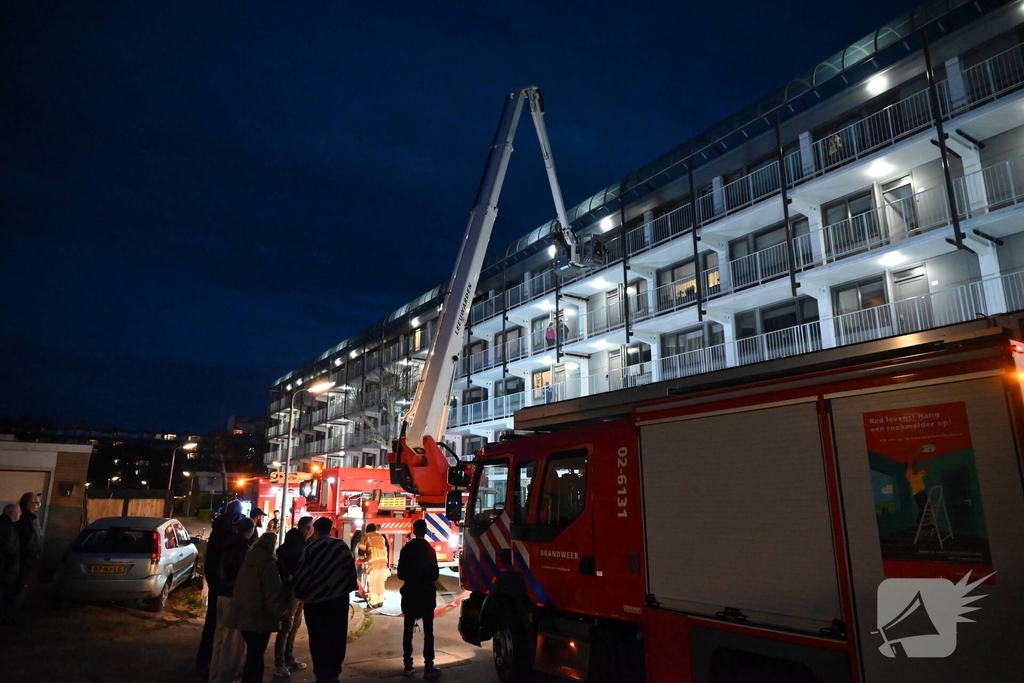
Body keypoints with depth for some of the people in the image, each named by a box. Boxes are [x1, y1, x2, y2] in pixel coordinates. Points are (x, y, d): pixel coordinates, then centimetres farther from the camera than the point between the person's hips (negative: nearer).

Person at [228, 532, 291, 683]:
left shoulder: (248, 560, 9)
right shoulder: (268, 562, -17)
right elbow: (272, 591, -20)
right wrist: (281, 610, -11)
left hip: (244, 613, 8)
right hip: (260, 615, -8)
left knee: (253, 653, 17)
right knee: (256, 655, 2)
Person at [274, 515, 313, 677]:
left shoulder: (304, 542, 10)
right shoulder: (293, 541, -16)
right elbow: (278, 556, -29)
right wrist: (286, 576, -23)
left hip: (300, 588, 9)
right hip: (291, 588, -9)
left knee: (294, 625, 17)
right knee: (286, 626, -3)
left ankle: (289, 660, 28)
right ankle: (279, 665, 6)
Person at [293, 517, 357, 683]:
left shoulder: (310, 549, -6)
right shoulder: (342, 545, -1)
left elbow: (302, 575, -6)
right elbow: (351, 569, -1)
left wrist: (300, 594, 10)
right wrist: (348, 588, 10)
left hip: (315, 600, -2)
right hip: (339, 598, 2)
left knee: (319, 639, 8)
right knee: (337, 637, 12)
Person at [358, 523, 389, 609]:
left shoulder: (366, 537, 12)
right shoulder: (381, 536, 25)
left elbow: (361, 550, 3)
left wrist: (364, 556, 21)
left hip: (374, 560, -4)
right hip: (383, 559, 4)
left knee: (373, 582, 1)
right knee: (381, 582, 13)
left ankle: (374, 603, -1)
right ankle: (380, 601, 15)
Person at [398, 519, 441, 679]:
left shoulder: (406, 549, -2)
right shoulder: (429, 550, -10)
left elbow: (400, 574, 2)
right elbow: (435, 575, -8)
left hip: (410, 593, 3)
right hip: (426, 594, -3)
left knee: (408, 630, 11)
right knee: (428, 631, 1)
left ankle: (408, 665, 13)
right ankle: (428, 666, -2)